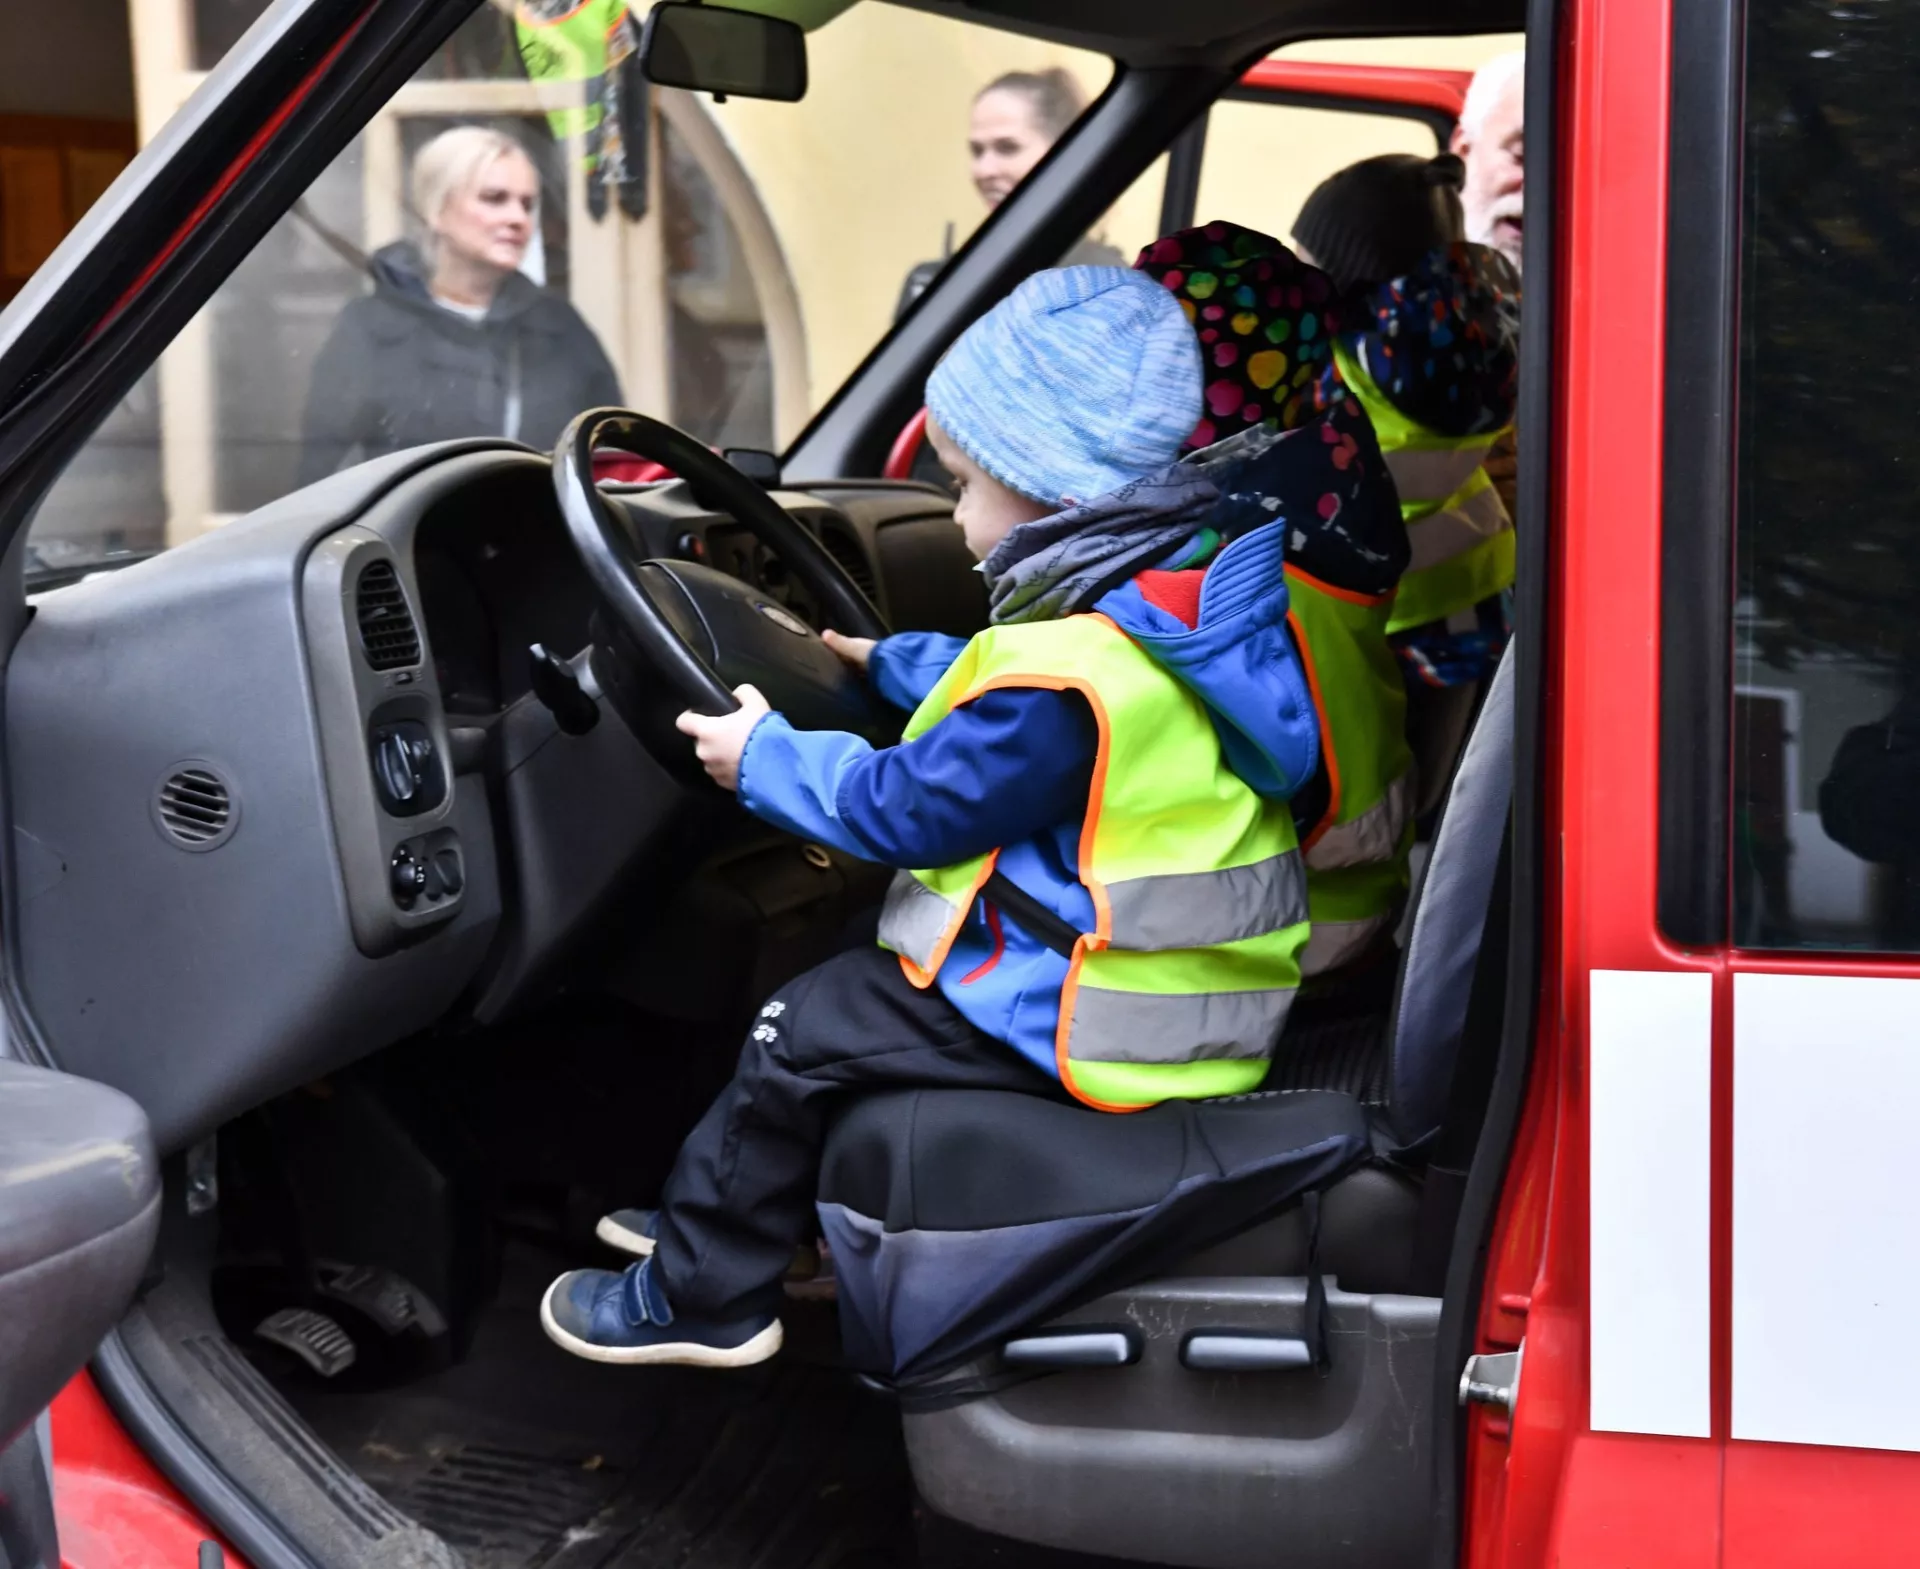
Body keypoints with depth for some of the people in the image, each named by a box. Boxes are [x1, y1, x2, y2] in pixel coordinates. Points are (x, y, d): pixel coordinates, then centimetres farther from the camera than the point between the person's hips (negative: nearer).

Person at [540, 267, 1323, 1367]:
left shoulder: (1070, 681, -28)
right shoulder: (1191, 595, 4)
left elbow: (908, 810, -18)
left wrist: (765, 758, -4)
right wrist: (885, 661, 31)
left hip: (1094, 1028, -10)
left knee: (805, 1035, 0)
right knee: (862, 967, 23)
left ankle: (699, 1293, 15)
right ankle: (731, 1208, 32)